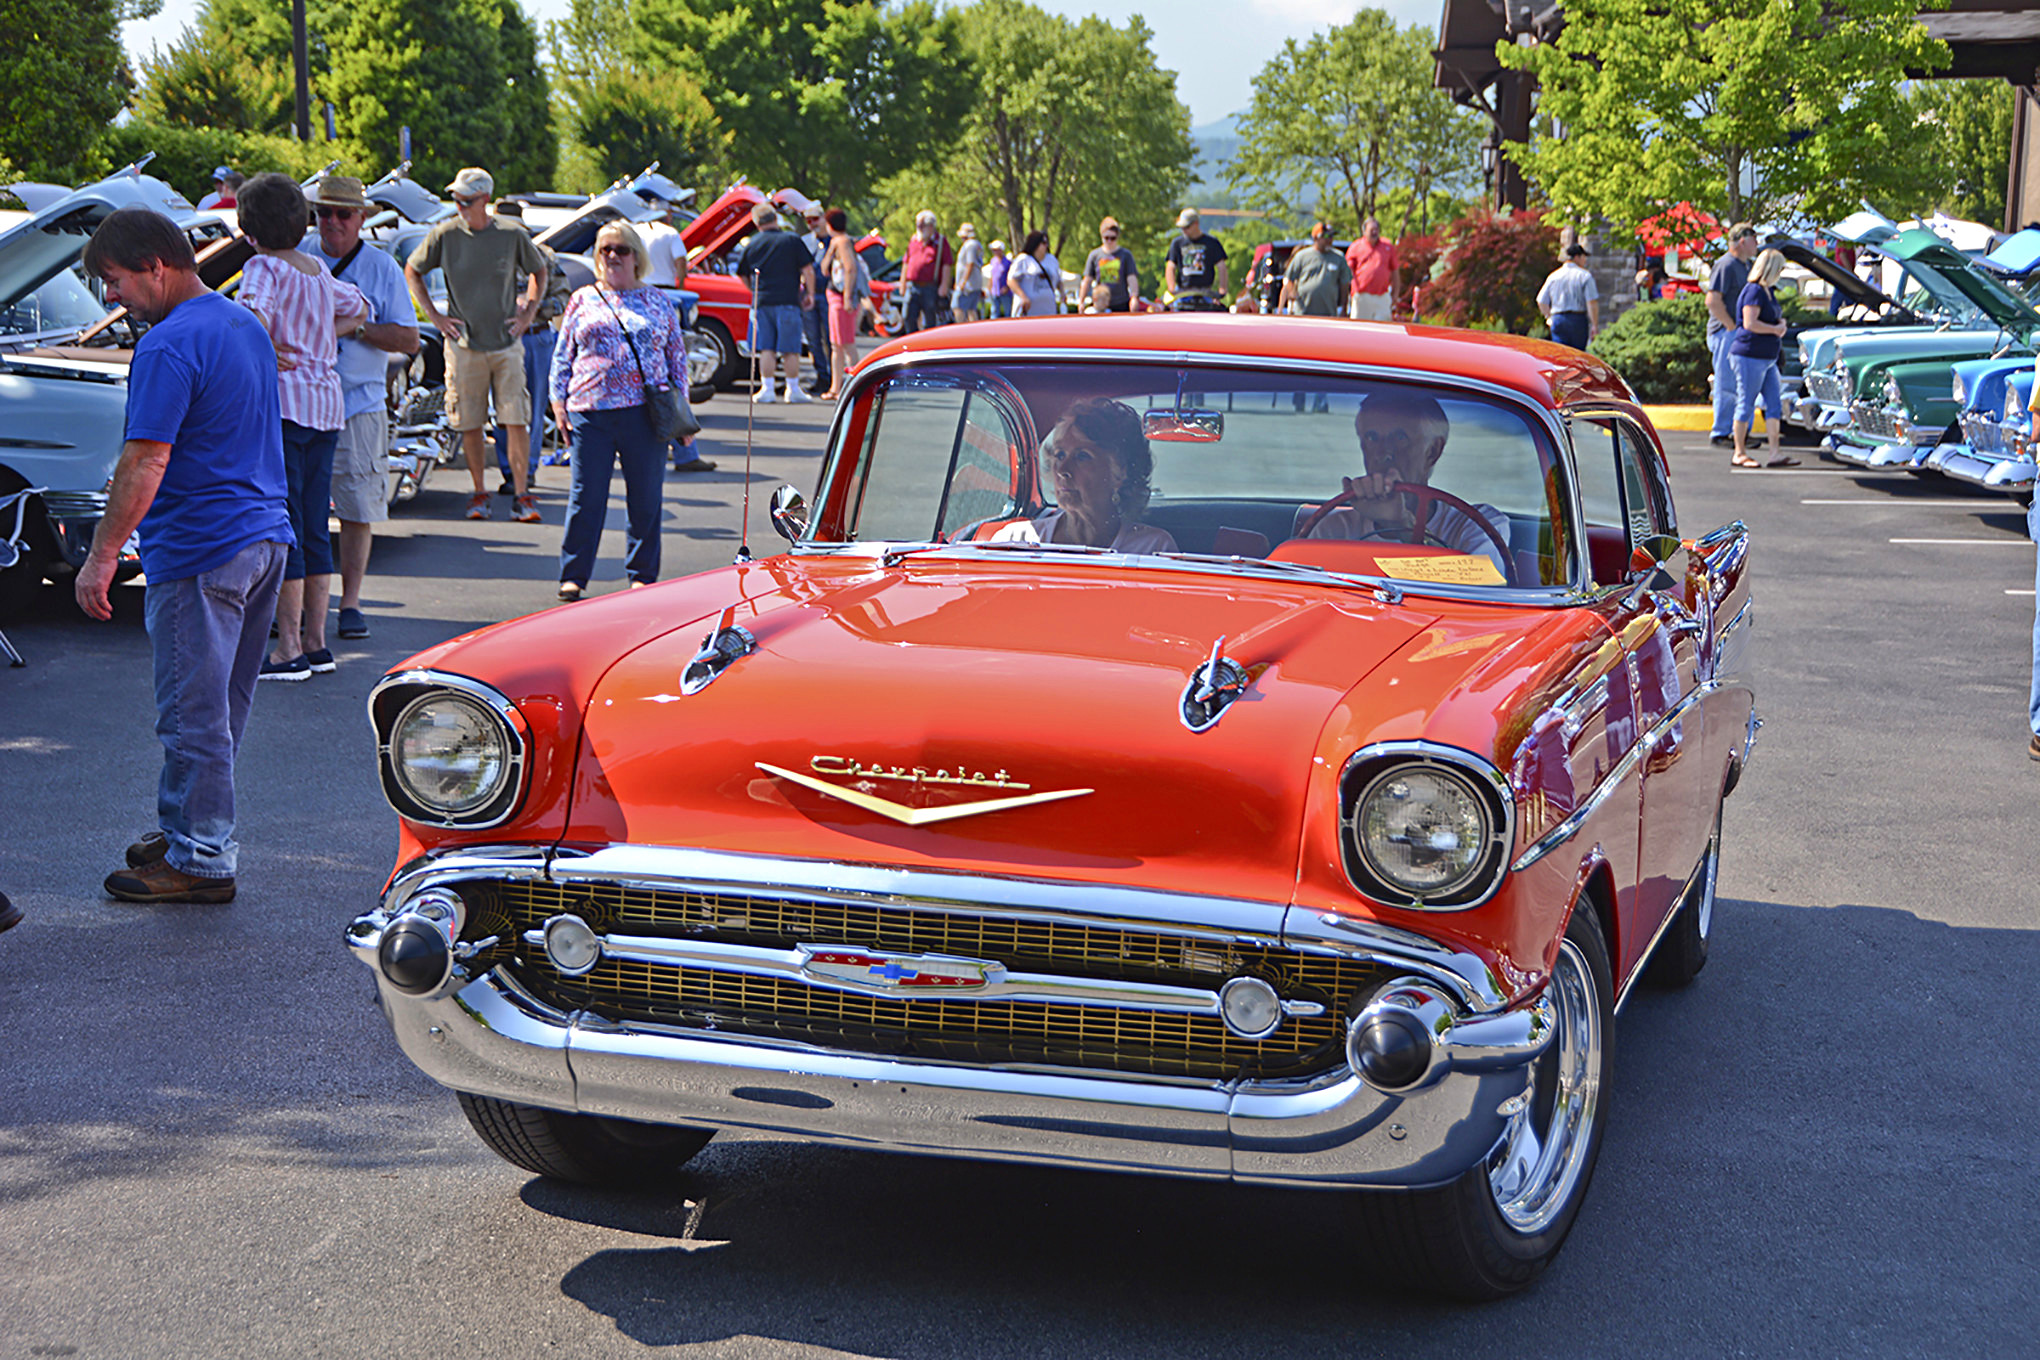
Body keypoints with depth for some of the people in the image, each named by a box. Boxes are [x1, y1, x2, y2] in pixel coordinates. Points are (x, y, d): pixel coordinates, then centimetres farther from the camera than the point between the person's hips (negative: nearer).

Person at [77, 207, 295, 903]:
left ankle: (203, 860, 4)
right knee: (219, 707, 16)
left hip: (200, 551, -9)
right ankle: (181, 829, 28)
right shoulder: (246, 325, 14)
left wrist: (103, 554, -19)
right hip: (265, 537, 10)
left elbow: (145, 463, -22)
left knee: (195, 713, -2)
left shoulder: (169, 347, -16)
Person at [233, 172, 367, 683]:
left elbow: (253, 315, -27)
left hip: (283, 398, -7)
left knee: (283, 526, -5)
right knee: (315, 528, 11)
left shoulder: (263, 268, -7)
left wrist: (270, 352, -12)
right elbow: (360, 309, 33)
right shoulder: (319, 271, 16)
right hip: (327, 403, 7)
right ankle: (316, 642, 15)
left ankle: (289, 649, -5)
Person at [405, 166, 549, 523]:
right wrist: (432, 315, 4)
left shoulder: (513, 234, -4)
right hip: (463, 344, 0)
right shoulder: (444, 235, -4)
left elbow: (539, 272, 14)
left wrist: (528, 313, 4)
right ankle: (479, 493, 16)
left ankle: (521, 494, 1)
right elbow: (411, 271, 11)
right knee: (469, 424, 4)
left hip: (506, 343, 0)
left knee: (516, 421, -5)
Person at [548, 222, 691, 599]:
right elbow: (563, 355, 13)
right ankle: (573, 576, 6)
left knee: (646, 498, 5)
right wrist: (558, 400, 4)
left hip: (644, 412, 1)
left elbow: (677, 355, 15)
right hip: (590, 412, 0)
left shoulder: (657, 302, 13)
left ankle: (643, 575, 16)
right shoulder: (583, 300, 12)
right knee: (586, 496, -1)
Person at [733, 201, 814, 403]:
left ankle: (767, 389, 3)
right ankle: (793, 389, 7)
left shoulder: (751, 245, 7)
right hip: (788, 301, -2)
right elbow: (808, 270, -2)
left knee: (766, 349, 6)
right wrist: (810, 294, 8)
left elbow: (743, 275, 16)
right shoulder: (792, 240, 0)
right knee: (790, 349, 3)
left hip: (761, 303, 2)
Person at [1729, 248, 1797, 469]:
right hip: (1750, 355, -10)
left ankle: (1775, 453, 7)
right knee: (1746, 404, -3)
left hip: (1767, 358, 10)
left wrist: (1781, 323, 7)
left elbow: (1776, 318, 31)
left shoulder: (1768, 291, 17)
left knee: (1774, 405, 6)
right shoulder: (1754, 290, -13)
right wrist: (1775, 329, -11)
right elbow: (1750, 323, -23)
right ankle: (1739, 454, 4)